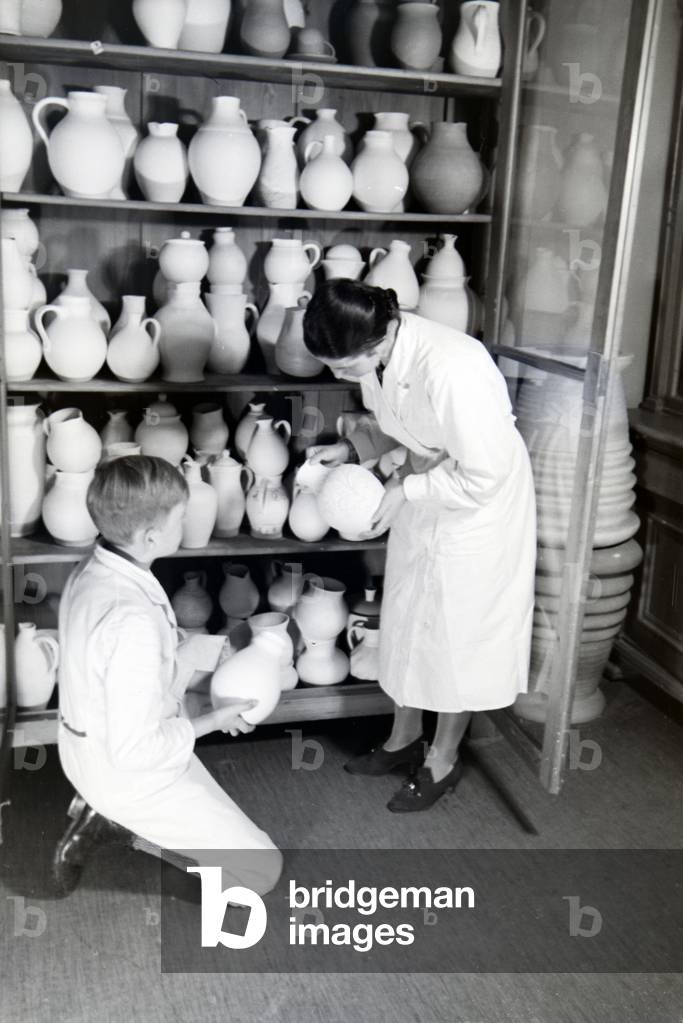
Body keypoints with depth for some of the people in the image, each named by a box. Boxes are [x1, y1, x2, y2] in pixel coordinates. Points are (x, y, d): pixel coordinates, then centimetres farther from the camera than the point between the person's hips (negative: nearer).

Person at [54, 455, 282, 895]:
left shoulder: (93, 572, -7)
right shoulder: (131, 619, -36)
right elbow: (136, 751, -31)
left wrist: (225, 645, 6)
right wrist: (211, 722, -16)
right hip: (129, 771, -9)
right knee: (263, 869, 2)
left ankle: (110, 814, 13)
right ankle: (121, 816, 1)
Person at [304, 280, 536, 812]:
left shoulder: (452, 370, -36)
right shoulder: (378, 351, -12)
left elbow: (484, 475, -28)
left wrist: (405, 492, -23)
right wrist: (351, 447, -8)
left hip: (478, 509, -7)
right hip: (420, 502, 8)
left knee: (458, 634, 7)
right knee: (408, 621, 17)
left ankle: (443, 760, 28)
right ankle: (405, 738, 38)